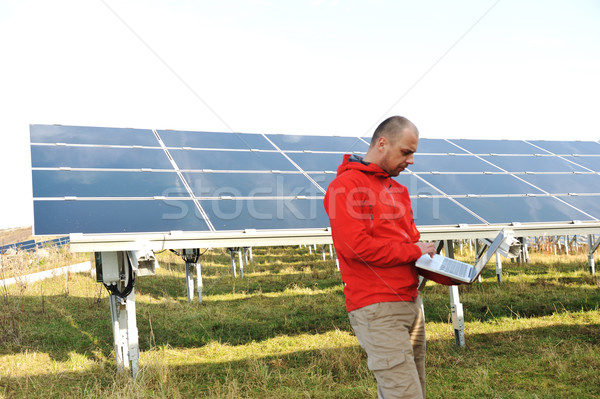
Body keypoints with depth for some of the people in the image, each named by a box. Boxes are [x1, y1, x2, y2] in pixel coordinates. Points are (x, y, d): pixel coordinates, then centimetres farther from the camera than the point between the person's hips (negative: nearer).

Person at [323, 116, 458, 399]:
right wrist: (414, 251, -9)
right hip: (377, 311, -9)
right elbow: (355, 245, -20)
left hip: (410, 304, 9)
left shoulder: (397, 190, 19)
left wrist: (446, 276, 4)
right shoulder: (346, 184, -9)